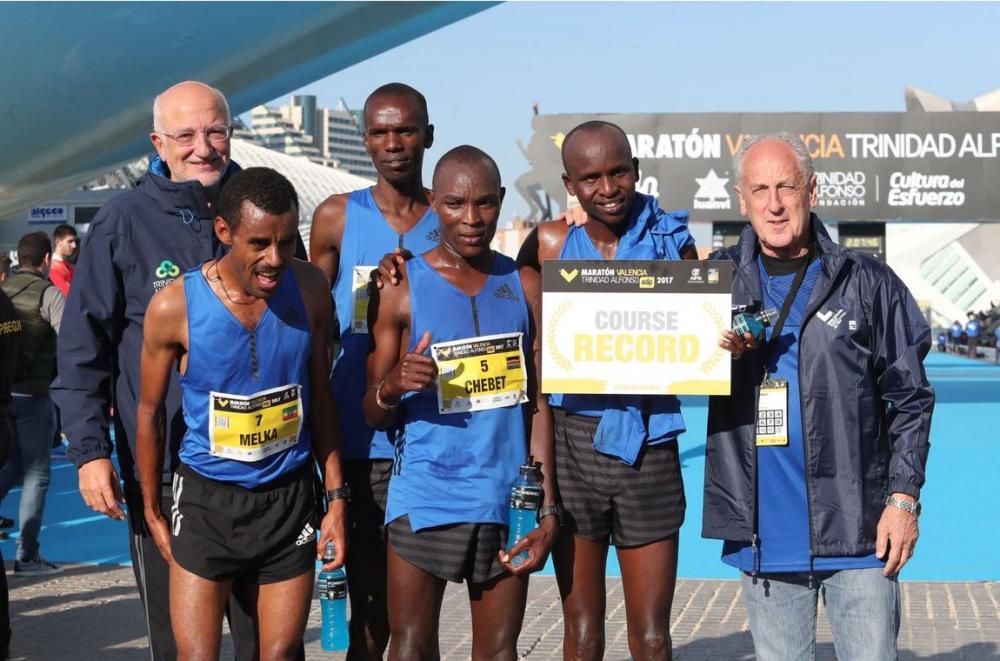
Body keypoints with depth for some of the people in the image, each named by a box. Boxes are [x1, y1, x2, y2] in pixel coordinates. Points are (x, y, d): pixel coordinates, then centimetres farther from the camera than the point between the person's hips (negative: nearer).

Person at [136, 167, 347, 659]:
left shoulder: (309, 289, -8)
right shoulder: (174, 306, -15)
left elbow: (320, 398, 3)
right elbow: (150, 412, -1)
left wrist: (336, 497, 2)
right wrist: (152, 512, 5)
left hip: (289, 498, 2)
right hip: (206, 498, -2)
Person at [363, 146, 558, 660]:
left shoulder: (524, 287, 6)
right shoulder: (401, 287, -2)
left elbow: (538, 404, 10)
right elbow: (373, 416, 1)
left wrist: (548, 507, 4)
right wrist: (392, 387, -22)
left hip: (506, 500, 2)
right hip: (424, 499, -2)